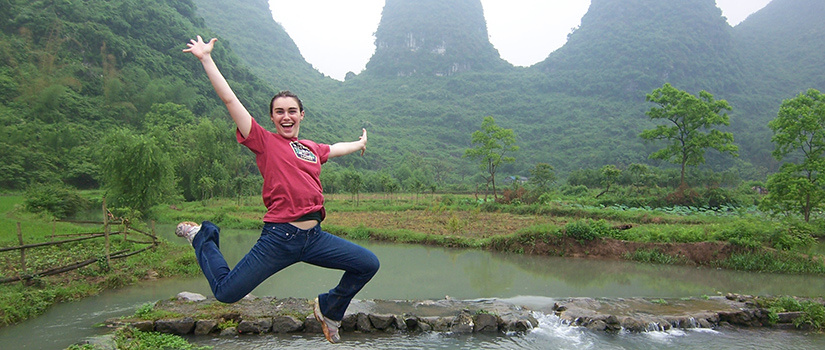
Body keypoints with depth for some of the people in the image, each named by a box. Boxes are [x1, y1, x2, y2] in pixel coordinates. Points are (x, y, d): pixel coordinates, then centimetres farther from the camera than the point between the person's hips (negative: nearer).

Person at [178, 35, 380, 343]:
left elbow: (334, 149, 39)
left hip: (315, 237, 6)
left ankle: (329, 308, 28)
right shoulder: (263, 141, 0)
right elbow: (229, 99, -5)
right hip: (279, 238, -5)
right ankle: (202, 237, 27)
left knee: (369, 264, 4)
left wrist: (360, 143, 56)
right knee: (226, 292, -2)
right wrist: (206, 58, -5)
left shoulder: (311, 148, 16)